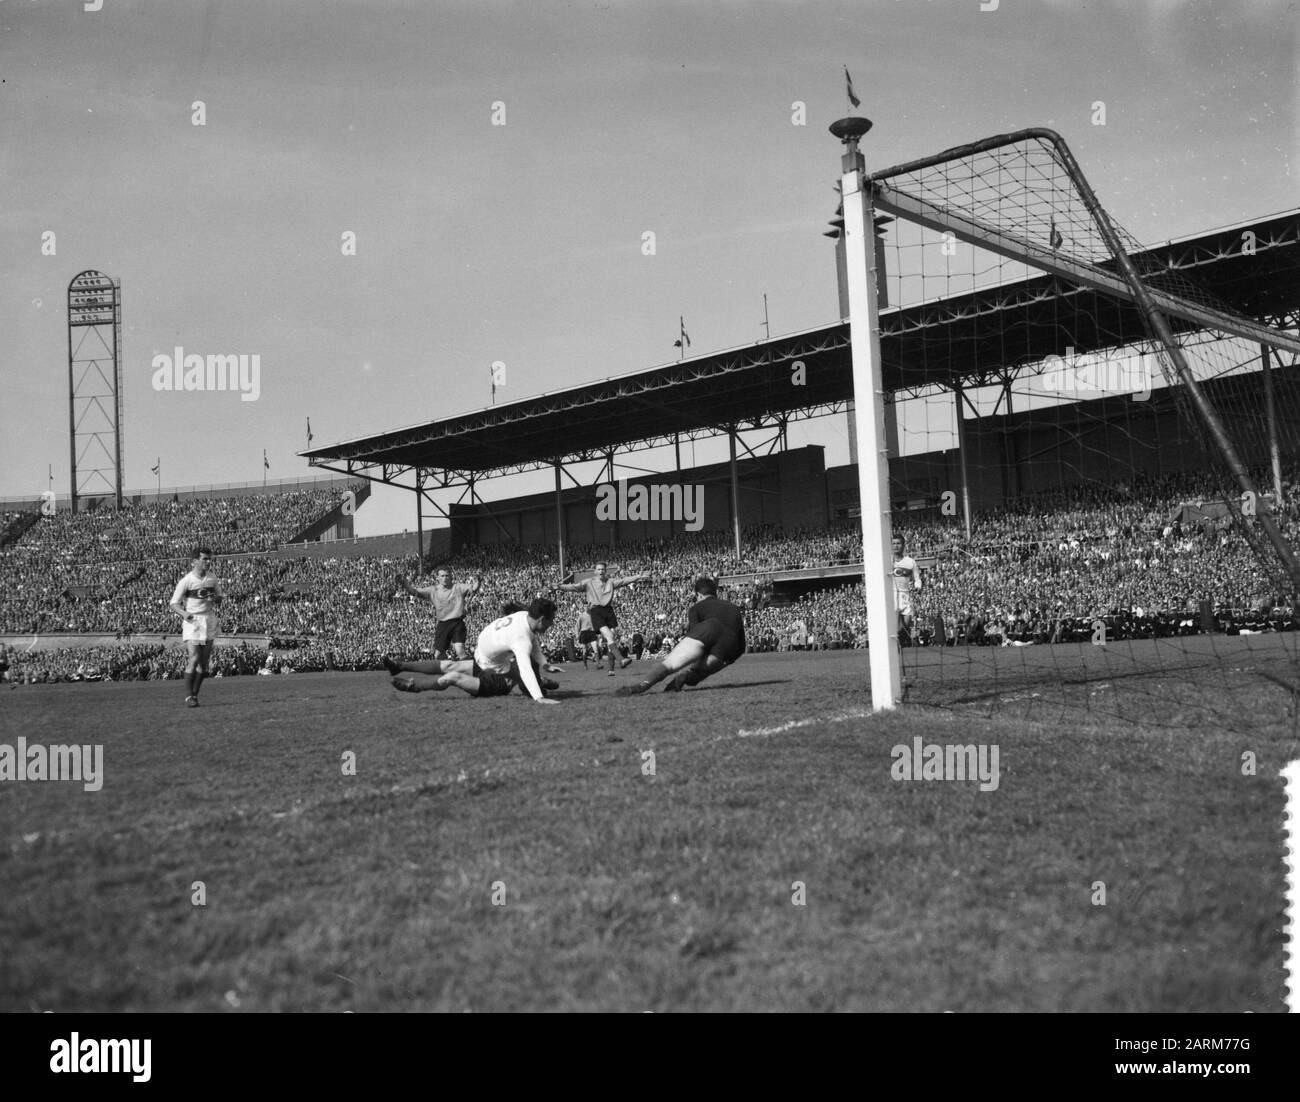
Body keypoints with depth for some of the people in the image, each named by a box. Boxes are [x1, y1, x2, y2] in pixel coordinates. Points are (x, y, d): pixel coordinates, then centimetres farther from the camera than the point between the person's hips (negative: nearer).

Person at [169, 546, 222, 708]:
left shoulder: (212, 578, 7)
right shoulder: (186, 581, -7)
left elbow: (219, 595, 21)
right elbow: (174, 603, -5)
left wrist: (216, 600, -2)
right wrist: (184, 613, -24)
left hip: (209, 621, 5)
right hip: (192, 622, -5)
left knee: (204, 661, 5)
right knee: (194, 658, -15)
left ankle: (195, 694, 16)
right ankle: (188, 695, -5)